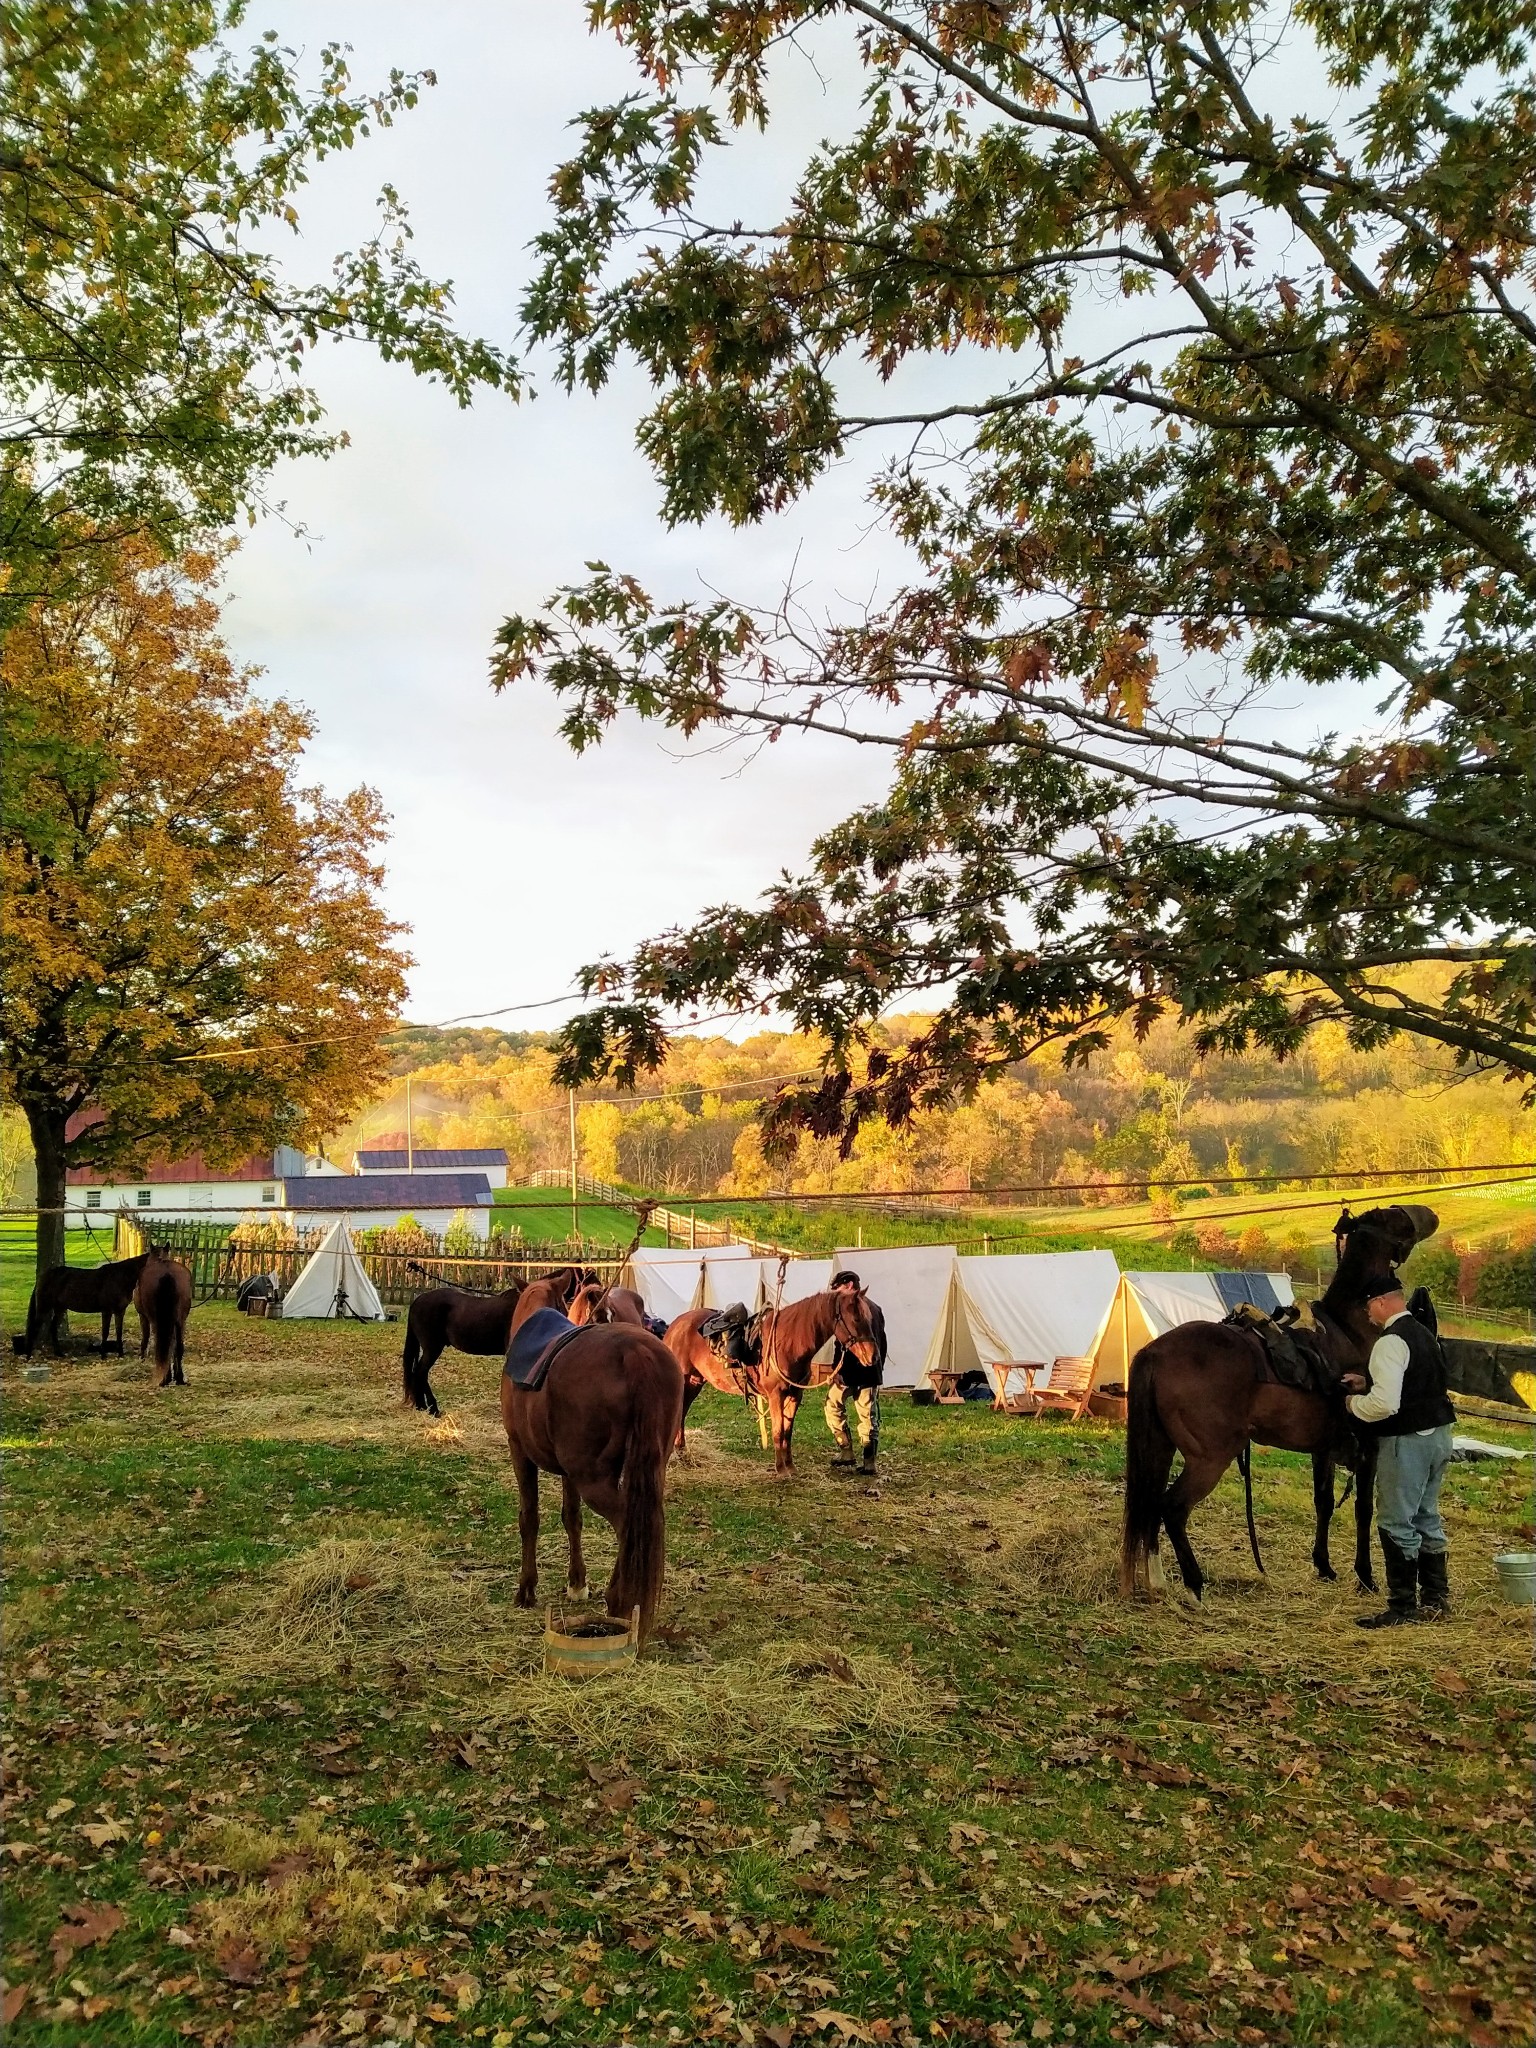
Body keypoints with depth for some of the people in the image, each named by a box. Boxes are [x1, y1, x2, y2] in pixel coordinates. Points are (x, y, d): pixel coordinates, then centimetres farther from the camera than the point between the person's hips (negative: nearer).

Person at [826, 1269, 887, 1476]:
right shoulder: (875, 1308, 15)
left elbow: (842, 1341, -18)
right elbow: (882, 1341, 19)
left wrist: (837, 1369, -18)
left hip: (850, 1370, -7)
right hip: (873, 1371, 7)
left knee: (834, 1406, 8)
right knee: (869, 1416, 7)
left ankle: (845, 1455, 4)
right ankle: (870, 1463, 6)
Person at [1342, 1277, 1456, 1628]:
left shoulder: (1391, 1342, -20)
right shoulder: (1425, 1335, 11)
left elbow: (1385, 1403, -27)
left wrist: (1355, 1403, -8)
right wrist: (1368, 1383, 15)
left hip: (1407, 1441, -10)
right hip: (1438, 1433, 10)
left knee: (1396, 1523, 0)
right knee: (1427, 1518, 19)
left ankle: (1402, 1608, 6)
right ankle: (1436, 1597, 28)